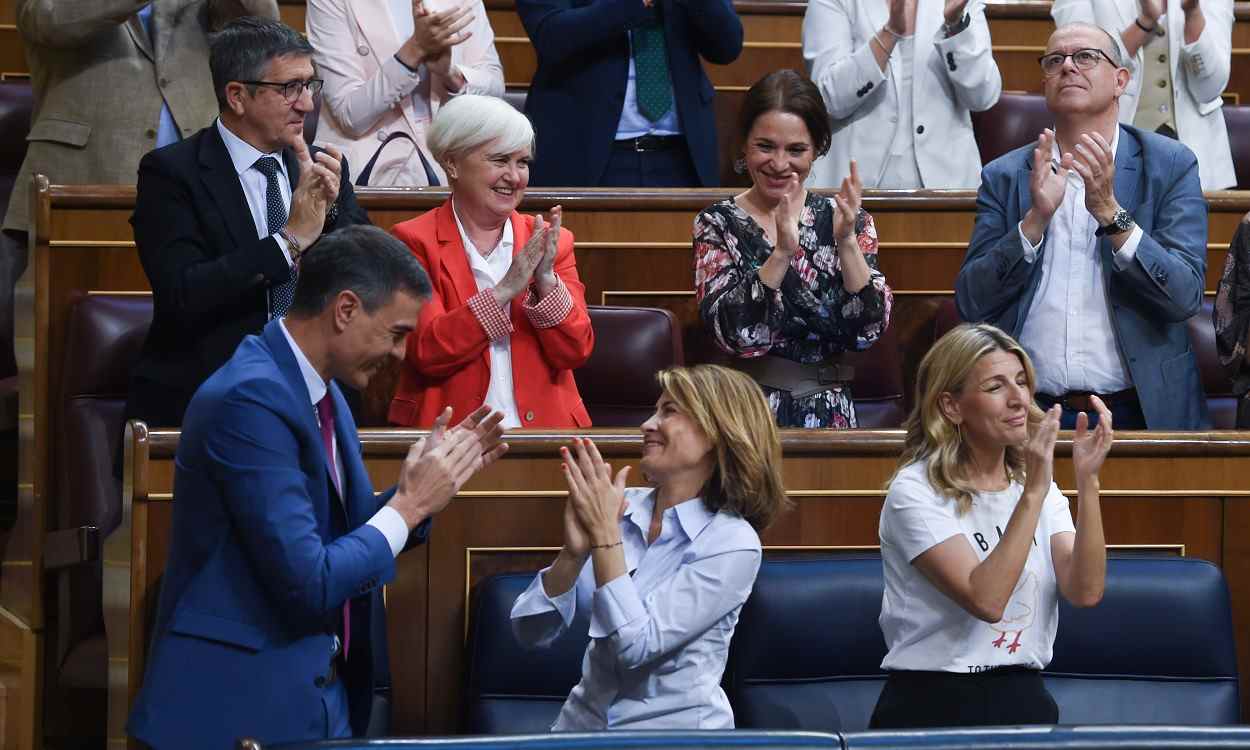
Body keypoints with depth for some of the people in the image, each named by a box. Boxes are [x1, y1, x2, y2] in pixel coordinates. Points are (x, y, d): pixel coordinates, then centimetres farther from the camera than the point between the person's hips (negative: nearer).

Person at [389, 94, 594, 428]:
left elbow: (575, 352, 5)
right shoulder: (415, 241, 5)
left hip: (542, 425, 2)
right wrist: (505, 290, -12)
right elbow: (427, 351, -7)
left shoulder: (553, 242, 14)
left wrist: (546, 280, -9)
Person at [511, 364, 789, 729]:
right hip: (583, 725, 3)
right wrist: (574, 552, -17)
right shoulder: (622, 507, 3)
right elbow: (531, 631, -2)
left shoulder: (733, 544, -9)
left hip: (676, 733, -3)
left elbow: (635, 646, -17)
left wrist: (605, 534, -16)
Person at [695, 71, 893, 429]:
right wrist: (782, 253, -21)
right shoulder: (717, 224, 4)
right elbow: (730, 331, -10)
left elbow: (869, 329, -3)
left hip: (831, 410, 1)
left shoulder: (841, 219, 8)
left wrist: (846, 240, -14)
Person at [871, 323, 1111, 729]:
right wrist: (1034, 493, -21)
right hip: (933, 706, -5)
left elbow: (1085, 592, -5)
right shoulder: (915, 492, -6)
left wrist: (1087, 480, -12)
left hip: (1025, 700, 5)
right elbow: (986, 600, -20)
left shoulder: (1034, 483, 12)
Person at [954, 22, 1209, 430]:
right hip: (1033, 409, 1)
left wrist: (1110, 211, -22)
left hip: (1138, 411, -1)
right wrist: (1035, 219, -18)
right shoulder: (1004, 176, 3)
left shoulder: (1170, 164, -2)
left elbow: (1186, 296, -11)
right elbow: (972, 305, -5)